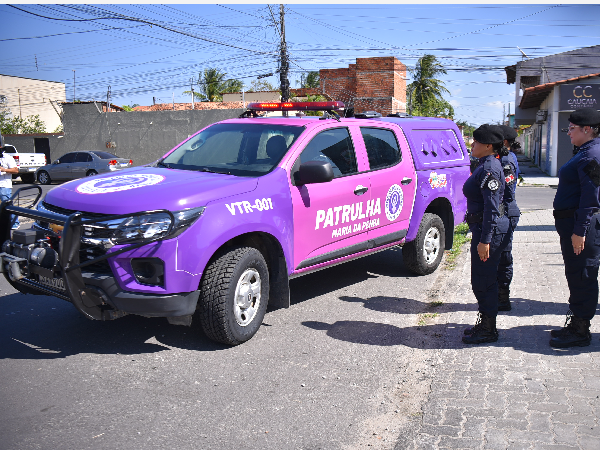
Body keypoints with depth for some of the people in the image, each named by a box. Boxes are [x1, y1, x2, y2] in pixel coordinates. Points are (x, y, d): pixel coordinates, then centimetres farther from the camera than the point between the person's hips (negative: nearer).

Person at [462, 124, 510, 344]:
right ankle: (486, 324, 29)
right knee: (483, 281, 17)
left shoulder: (490, 169, -17)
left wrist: (484, 240, -23)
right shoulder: (484, 166, 14)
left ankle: (488, 330, 10)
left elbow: (492, 208, -22)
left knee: (483, 282, -1)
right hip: (482, 227, 10)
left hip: (489, 229, -10)